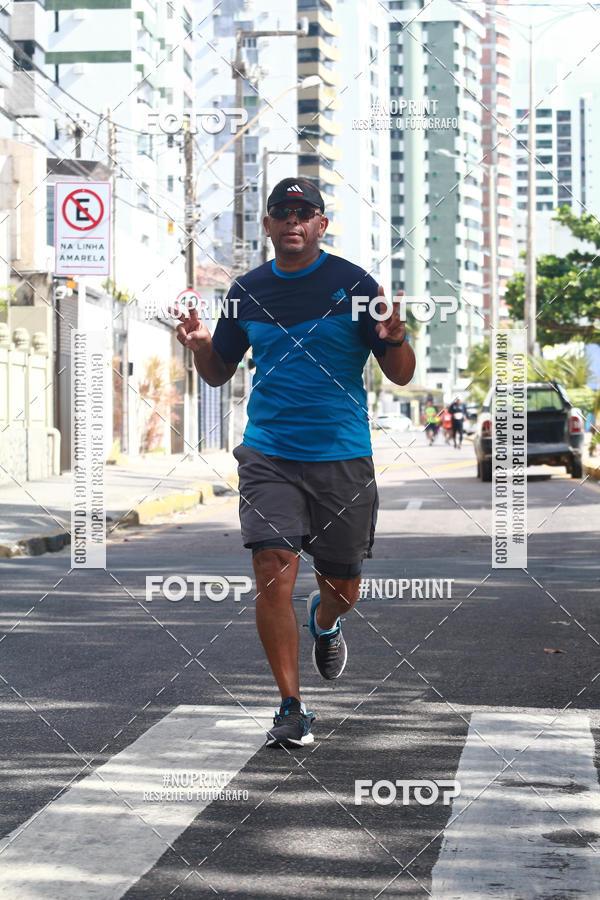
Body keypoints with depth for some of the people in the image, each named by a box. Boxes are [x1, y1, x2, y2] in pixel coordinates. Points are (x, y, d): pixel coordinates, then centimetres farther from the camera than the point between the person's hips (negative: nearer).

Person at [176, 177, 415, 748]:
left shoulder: (353, 284, -2)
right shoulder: (246, 292, 7)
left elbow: (401, 376, -1)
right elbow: (218, 374, 17)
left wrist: (393, 339, -23)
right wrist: (201, 346, -5)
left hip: (343, 457, -1)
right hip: (267, 456, 1)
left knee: (342, 586, 10)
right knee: (273, 570, -14)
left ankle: (324, 621, 48)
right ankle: (291, 708, -4)